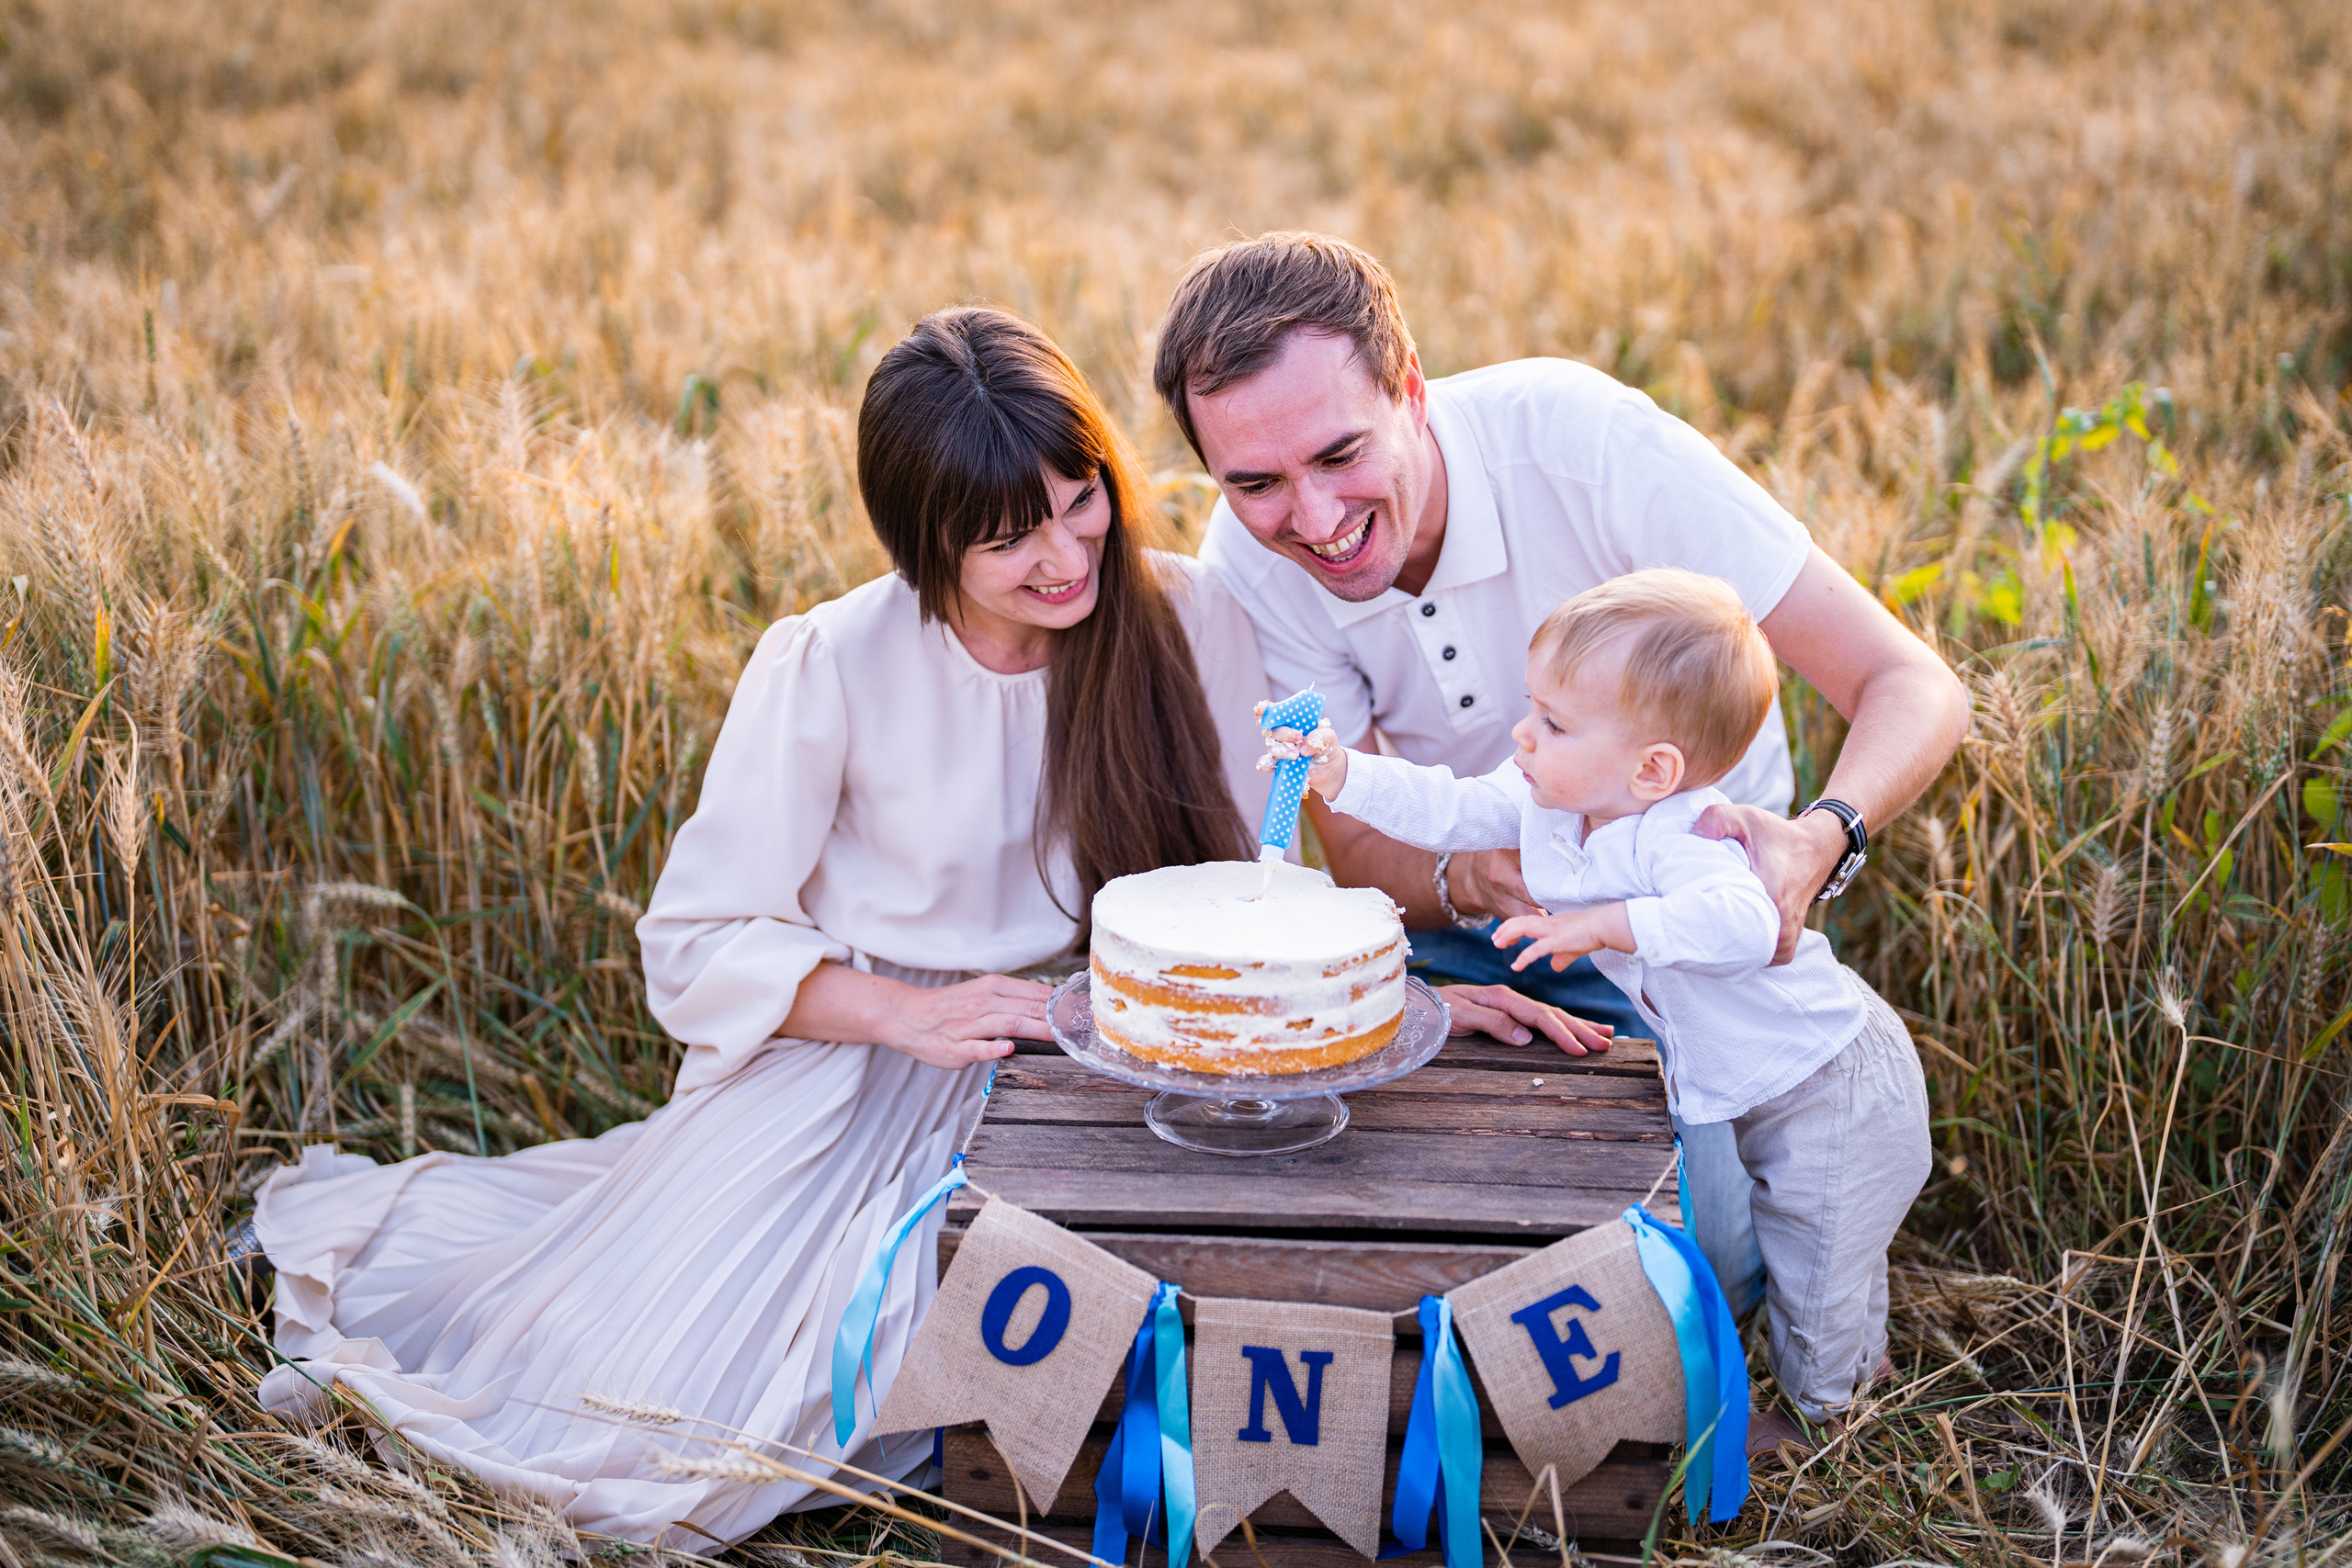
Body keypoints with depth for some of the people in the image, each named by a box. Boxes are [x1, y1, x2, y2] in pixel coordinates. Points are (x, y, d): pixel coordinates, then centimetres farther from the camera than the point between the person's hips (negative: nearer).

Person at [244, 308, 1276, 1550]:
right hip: (837, 1062, -3)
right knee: (659, 1407, -13)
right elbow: (699, 944, -9)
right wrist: (908, 1011, -23)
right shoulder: (832, 666, -16)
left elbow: (1248, 880, 2)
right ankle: (379, 1226, 20)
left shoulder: (1188, 620, -8)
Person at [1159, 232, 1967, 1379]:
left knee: (1698, 1259, -22)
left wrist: (1815, 843, -47)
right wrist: (1473, 882, -36)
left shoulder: (1581, 440, -28)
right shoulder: (1250, 559, -17)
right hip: (1460, 910, 3)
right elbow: (1360, 852, -12)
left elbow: (1912, 687, -25)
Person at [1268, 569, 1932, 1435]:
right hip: (1732, 1083, 9)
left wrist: (1603, 924, -53)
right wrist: (1342, 773, -12)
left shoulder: (1678, 839, -36)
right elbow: (1449, 810, -1)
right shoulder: (1548, 798, -9)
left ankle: (1823, 1408, 31)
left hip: (1829, 1088, -8)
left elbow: (1742, 923, -54)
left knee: (1811, 1276, 7)